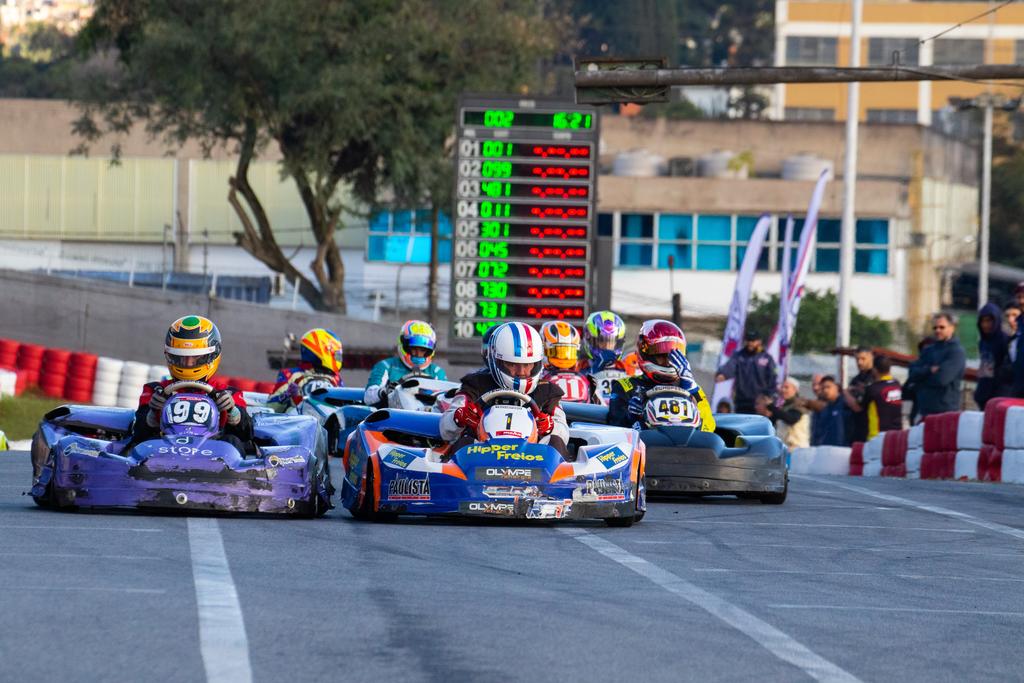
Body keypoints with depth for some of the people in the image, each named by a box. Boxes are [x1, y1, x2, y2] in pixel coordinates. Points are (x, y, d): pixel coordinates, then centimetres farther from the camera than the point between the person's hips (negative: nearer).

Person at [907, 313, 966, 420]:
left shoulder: (956, 352, -5)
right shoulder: (928, 351, 16)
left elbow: (941, 378, -16)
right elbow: (913, 374, 5)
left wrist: (922, 375, -1)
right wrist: (929, 370, -13)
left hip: (945, 410, -7)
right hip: (924, 410, 7)